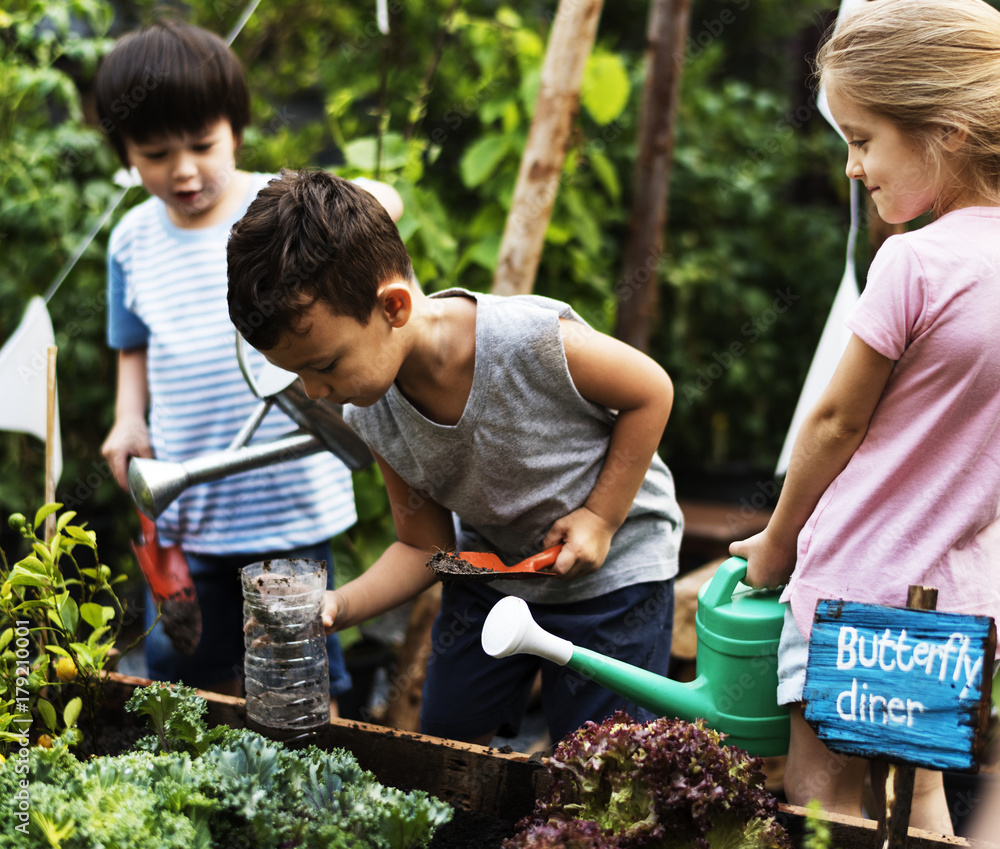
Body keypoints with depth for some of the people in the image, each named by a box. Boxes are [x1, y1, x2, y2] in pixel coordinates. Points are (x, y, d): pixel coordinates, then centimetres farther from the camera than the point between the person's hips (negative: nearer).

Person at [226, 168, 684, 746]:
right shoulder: (371, 420, -16)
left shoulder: (533, 339, -34)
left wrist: (600, 516, -19)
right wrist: (339, 606, -23)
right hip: (489, 565, 5)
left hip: (612, 572, -5)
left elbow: (651, 391, -17)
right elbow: (425, 548, -6)